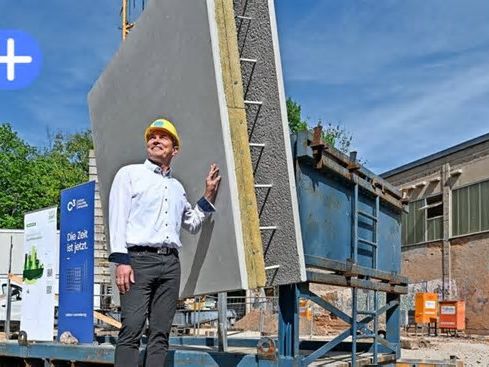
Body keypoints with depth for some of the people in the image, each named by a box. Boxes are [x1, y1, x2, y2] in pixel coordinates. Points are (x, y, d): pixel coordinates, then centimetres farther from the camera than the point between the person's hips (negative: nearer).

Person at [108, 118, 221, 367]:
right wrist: (121, 261, -12)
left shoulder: (177, 187, 25)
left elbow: (192, 224, 31)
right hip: (138, 258, -5)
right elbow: (117, 218, 0)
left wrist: (209, 194, 21)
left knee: (161, 333, 0)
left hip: (170, 262, 5)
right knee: (132, 329, -14)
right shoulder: (130, 173, 10)